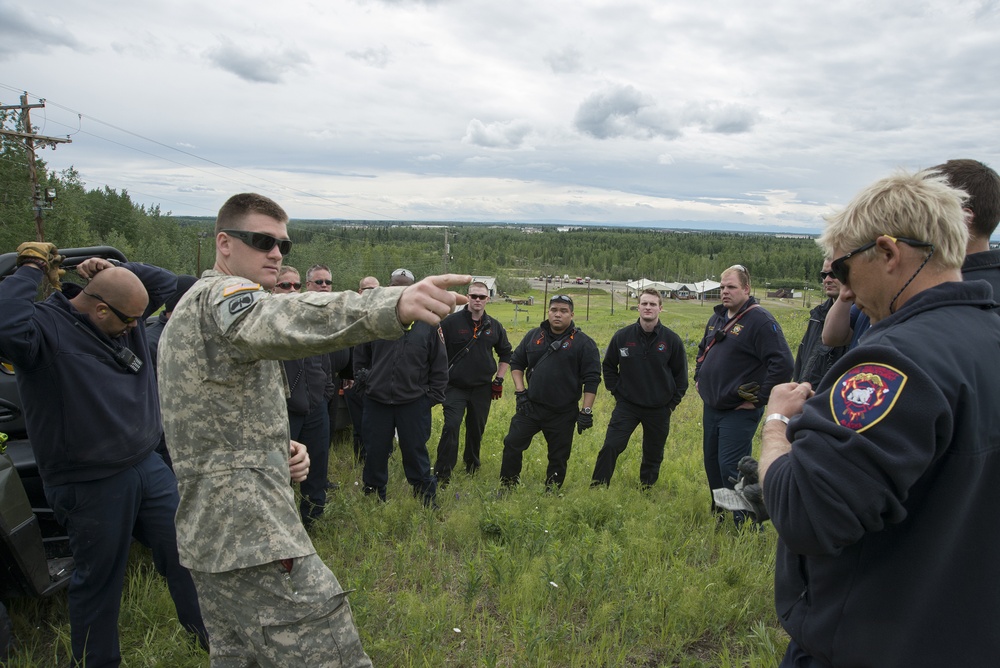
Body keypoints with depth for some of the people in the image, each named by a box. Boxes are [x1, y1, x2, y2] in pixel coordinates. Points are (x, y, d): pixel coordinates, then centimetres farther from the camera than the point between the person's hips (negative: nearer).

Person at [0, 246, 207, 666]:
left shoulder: (124, 315, 4)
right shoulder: (45, 325, -17)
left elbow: (166, 283, 15)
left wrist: (115, 270, -2)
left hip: (147, 466, 7)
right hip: (90, 486, -6)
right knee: (99, 580, 13)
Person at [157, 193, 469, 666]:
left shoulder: (188, 308, 20)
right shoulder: (222, 295, -13)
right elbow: (279, 320, -40)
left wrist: (275, 446, 9)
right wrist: (393, 307, -57)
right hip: (251, 534, -11)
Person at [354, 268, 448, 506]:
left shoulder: (428, 322, 1)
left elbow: (439, 363, 5)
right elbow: (360, 355, 17)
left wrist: (434, 395, 2)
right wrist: (363, 377, 7)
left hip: (415, 403, -2)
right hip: (377, 401, 2)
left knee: (415, 451, 6)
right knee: (375, 452, 12)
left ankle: (426, 498, 22)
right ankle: (373, 495, 30)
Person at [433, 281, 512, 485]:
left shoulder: (494, 326, 5)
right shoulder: (451, 322, -7)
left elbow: (505, 354, 18)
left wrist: (499, 380, 11)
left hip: (482, 389, 3)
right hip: (455, 387, -3)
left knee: (477, 429, 13)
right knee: (450, 427, -13)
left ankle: (472, 466, 35)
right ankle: (442, 474, -3)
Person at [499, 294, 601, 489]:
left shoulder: (583, 343, -6)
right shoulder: (533, 336, 5)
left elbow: (591, 379, -8)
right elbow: (517, 362, 13)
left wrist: (586, 411, -12)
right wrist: (520, 391, 3)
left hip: (563, 414, -3)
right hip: (530, 407, 3)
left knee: (558, 458, 8)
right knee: (512, 444, 3)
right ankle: (507, 488, 20)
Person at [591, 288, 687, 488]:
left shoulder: (672, 339, -6)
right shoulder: (622, 336, -5)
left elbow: (681, 374, 4)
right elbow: (609, 366, 9)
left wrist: (673, 402, 1)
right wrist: (616, 392, 3)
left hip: (659, 410, 1)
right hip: (627, 405, 0)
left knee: (653, 456, 13)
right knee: (610, 447, -11)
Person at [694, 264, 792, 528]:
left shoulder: (760, 320, -15)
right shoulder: (717, 318, 11)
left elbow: (782, 363, -22)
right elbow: (703, 350, 29)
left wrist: (760, 399, -19)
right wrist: (698, 377, 17)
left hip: (739, 412, -8)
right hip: (711, 407, 8)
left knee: (731, 468, -8)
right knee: (712, 463, 17)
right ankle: (717, 514, 34)